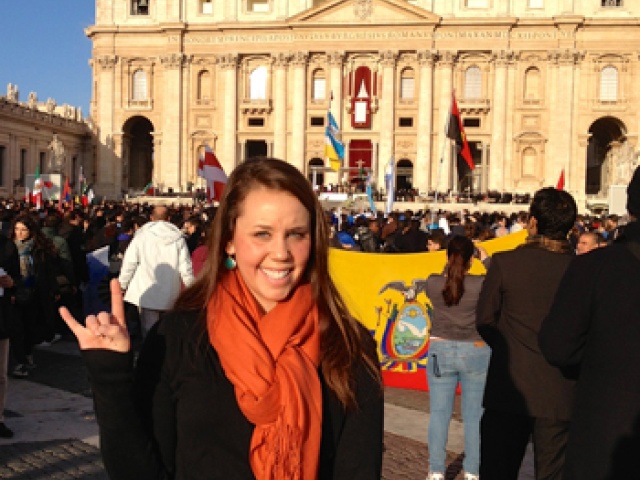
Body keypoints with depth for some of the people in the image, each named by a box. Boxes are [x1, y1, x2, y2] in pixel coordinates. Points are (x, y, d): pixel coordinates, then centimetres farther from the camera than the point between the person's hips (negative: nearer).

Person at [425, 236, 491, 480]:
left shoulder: (432, 283, -7)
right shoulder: (481, 283, -13)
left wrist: (449, 265, 16)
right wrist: (486, 258, 14)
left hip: (441, 351, 1)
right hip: (476, 352, -1)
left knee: (439, 413, 8)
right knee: (474, 415, 8)